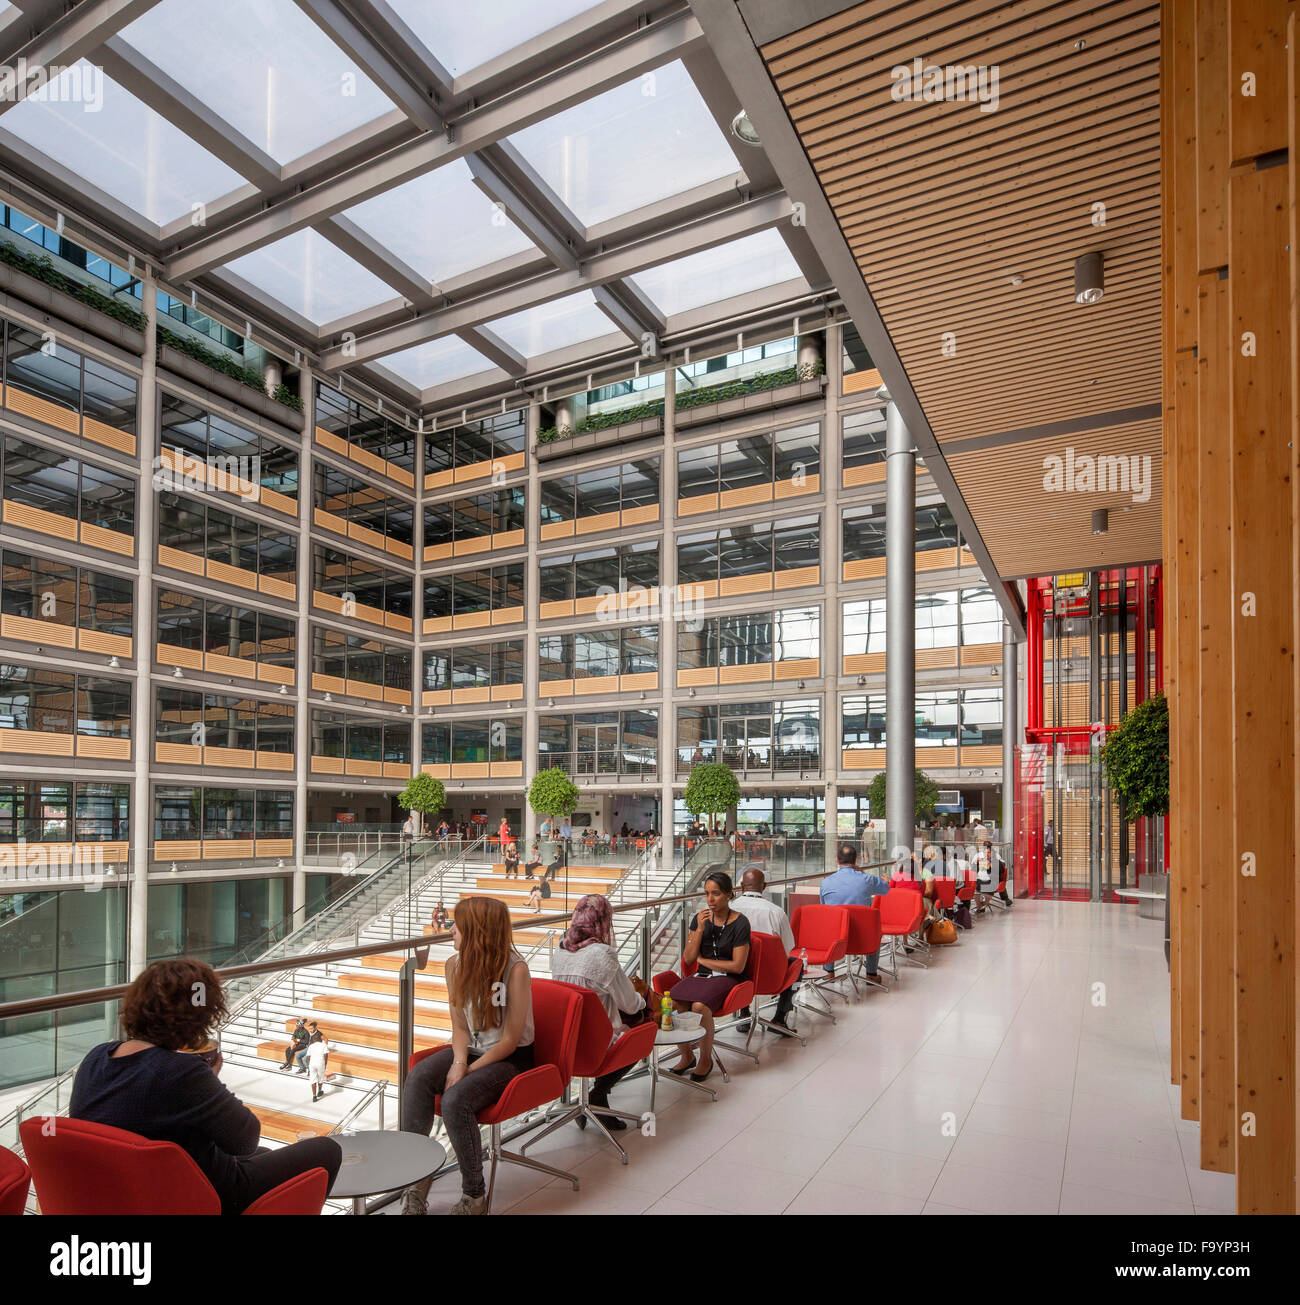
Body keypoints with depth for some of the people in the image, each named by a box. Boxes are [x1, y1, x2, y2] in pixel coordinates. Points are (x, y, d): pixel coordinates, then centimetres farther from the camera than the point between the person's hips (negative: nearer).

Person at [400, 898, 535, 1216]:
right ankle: (415, 1181, -15)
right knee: (417, 1078, -22)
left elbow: (510, 1040, -16)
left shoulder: (515, 969, -20)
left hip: (510, 1059, -6)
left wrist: (467, 1071, -16)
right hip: (471, 1050, 6)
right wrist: (458, 1063, -14)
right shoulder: (455, 965, -1)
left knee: (456, 1098, -30)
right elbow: (460, 1027, 4)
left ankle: (474, 1195, -9)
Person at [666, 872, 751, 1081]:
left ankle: (706, 1059, -8)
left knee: (699, 1006, -33)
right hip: (701, 975, 5)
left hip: (727, 978, -4)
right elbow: (688, 958, 3)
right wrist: (700, 928, -10)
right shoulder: (700, 918, 7)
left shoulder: (740, 923, -7)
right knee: (672, 1002, -25)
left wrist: (703, 960, -3)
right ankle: (686, 1056, -2)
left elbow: (738, 966, -10)